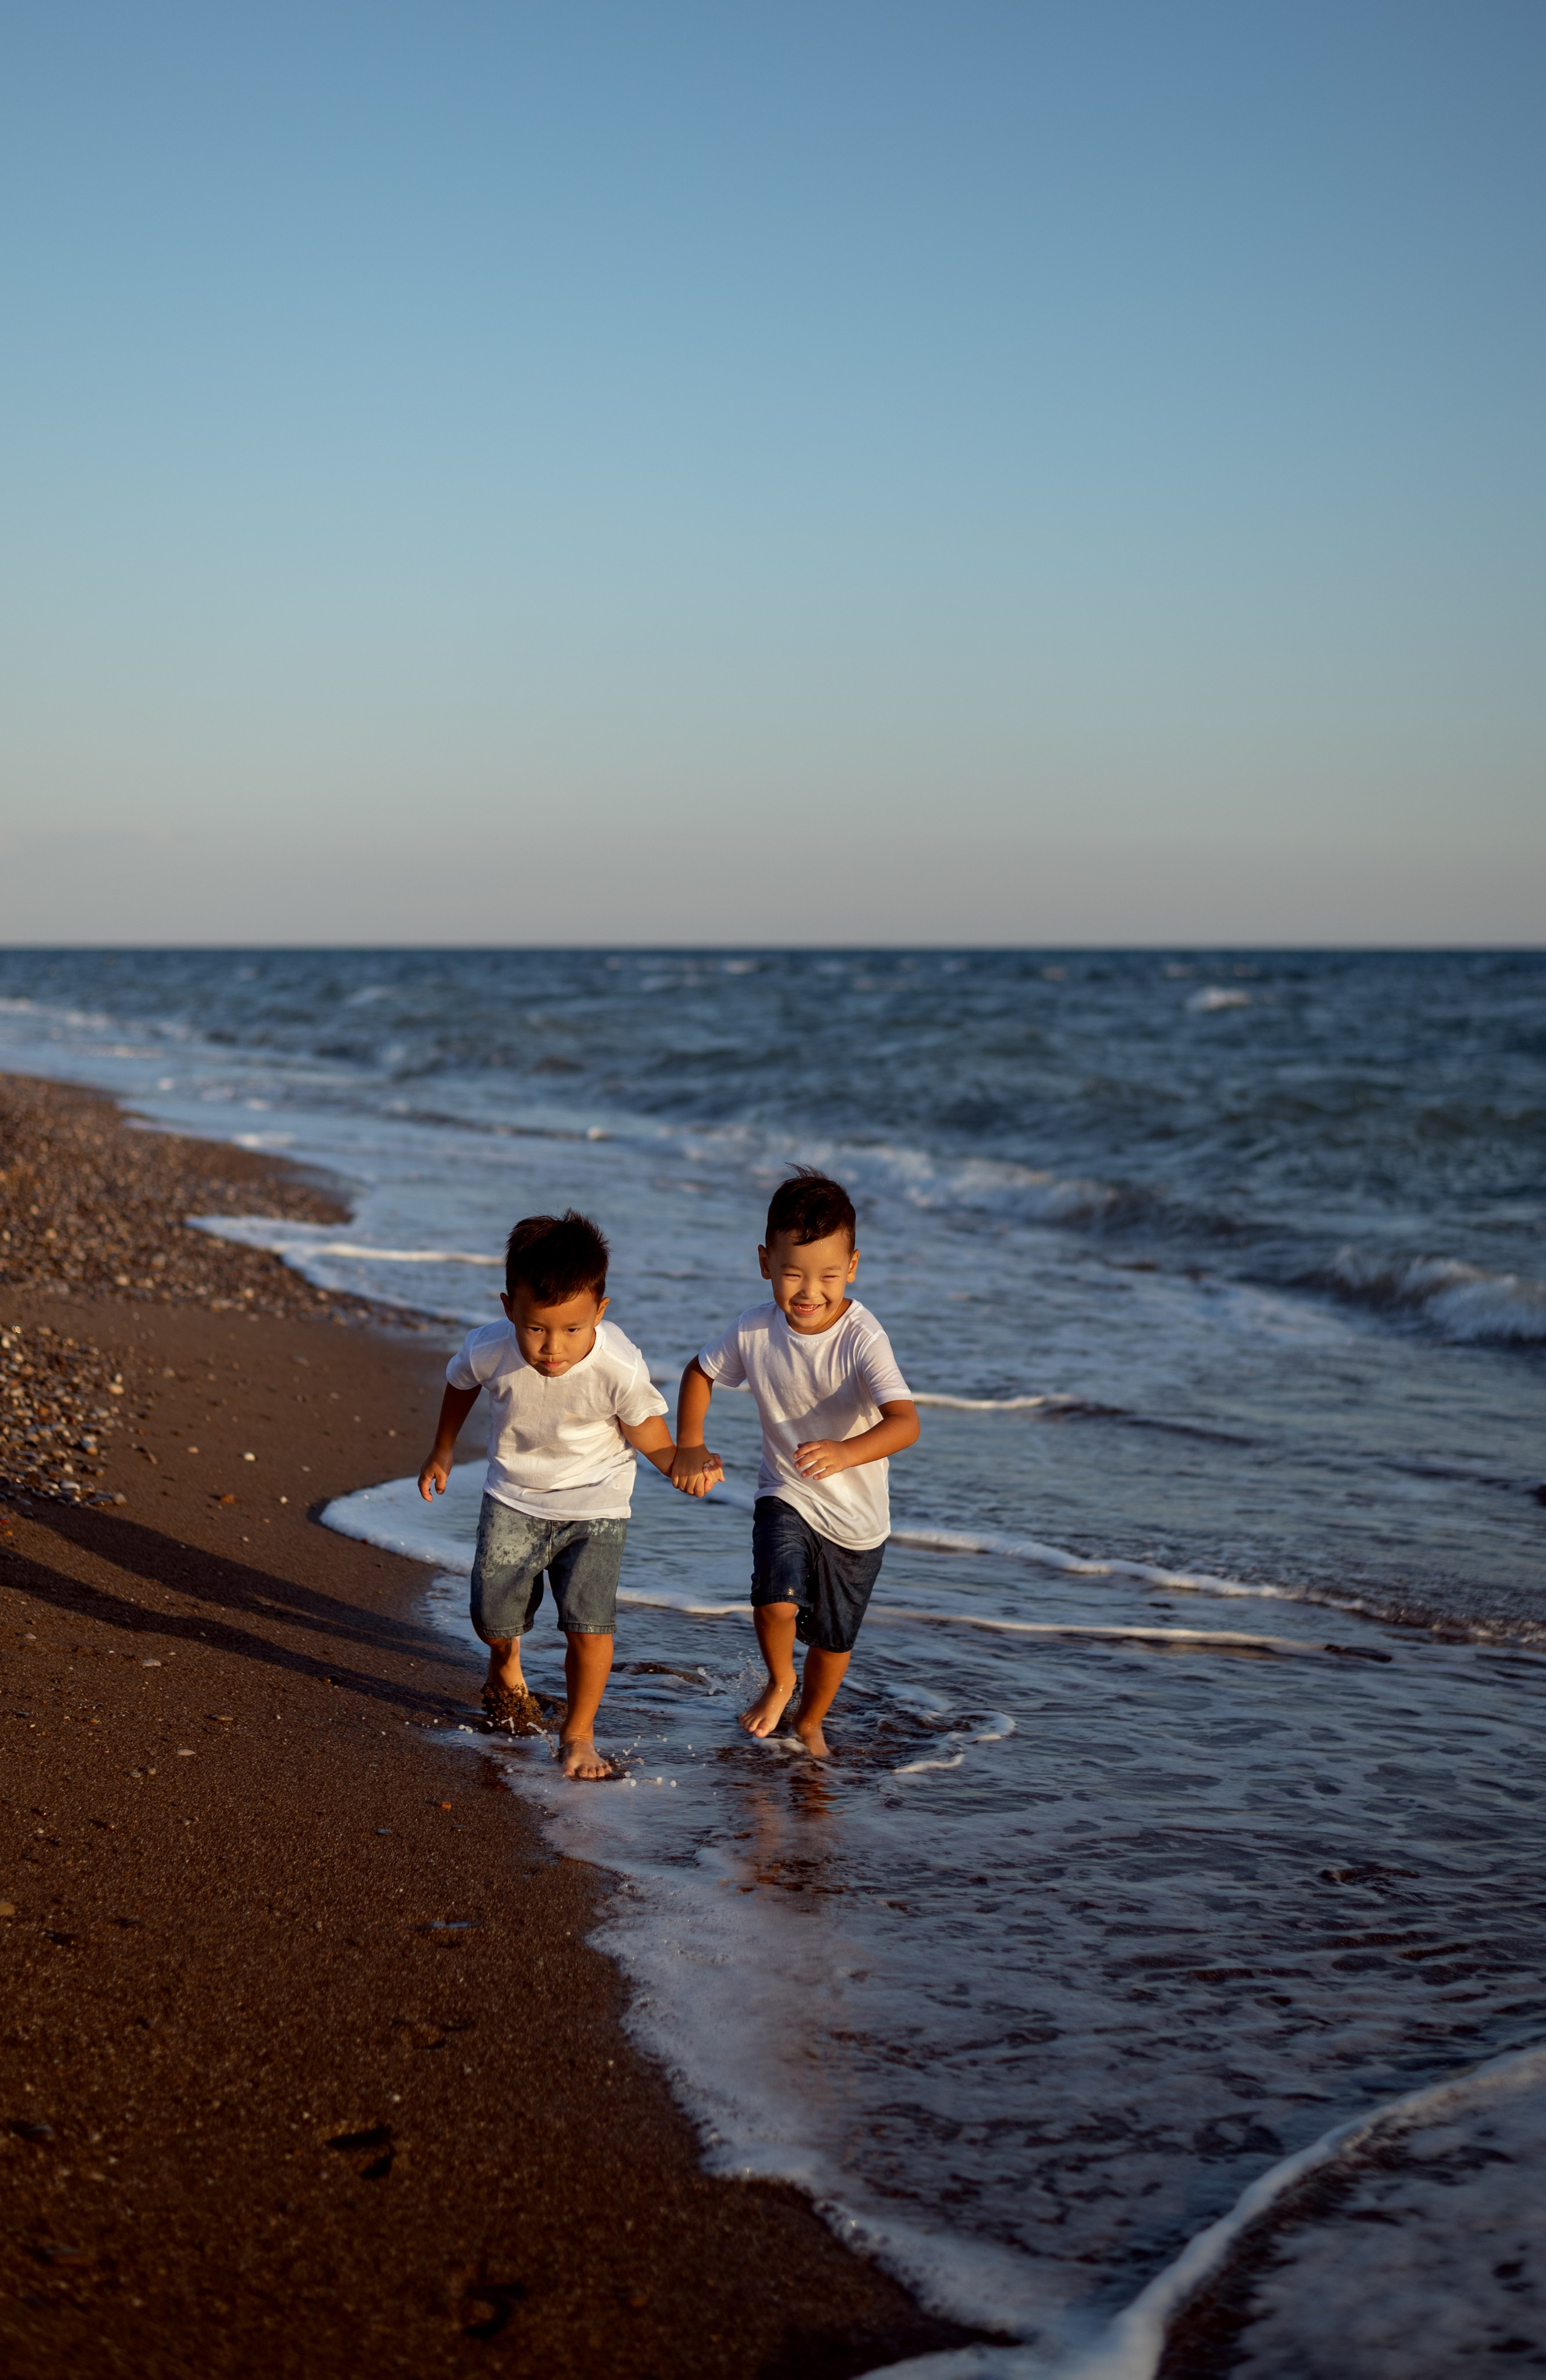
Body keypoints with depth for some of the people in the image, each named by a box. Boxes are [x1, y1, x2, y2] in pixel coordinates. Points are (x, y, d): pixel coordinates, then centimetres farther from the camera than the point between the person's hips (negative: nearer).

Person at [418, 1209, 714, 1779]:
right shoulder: (489, 1351, -21)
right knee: (494, 1616, 7)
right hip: (514, 1501, 2)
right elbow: (460, 1385, 4)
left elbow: (651, 1440, -17)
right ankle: (506, 1672, 45)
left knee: (590, 1623, -13)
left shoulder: (619, 1368, -28)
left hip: (594, 1507, -2)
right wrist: (441, 1454, 15)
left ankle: (579, 1734, 11)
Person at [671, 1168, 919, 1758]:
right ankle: (778, 1681, 11)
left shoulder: (862, 1340, -27)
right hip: (785, 1497, 2)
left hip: (857, 1516, -1)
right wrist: (689, 1448, -6)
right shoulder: (755, 1329, -13)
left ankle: (809, 1722, 44)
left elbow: (905, 1421, -39)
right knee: (777, 1599, -22)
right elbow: (700, 1372, 7)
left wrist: (846, 1453, -57)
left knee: (833, 1636, 13)